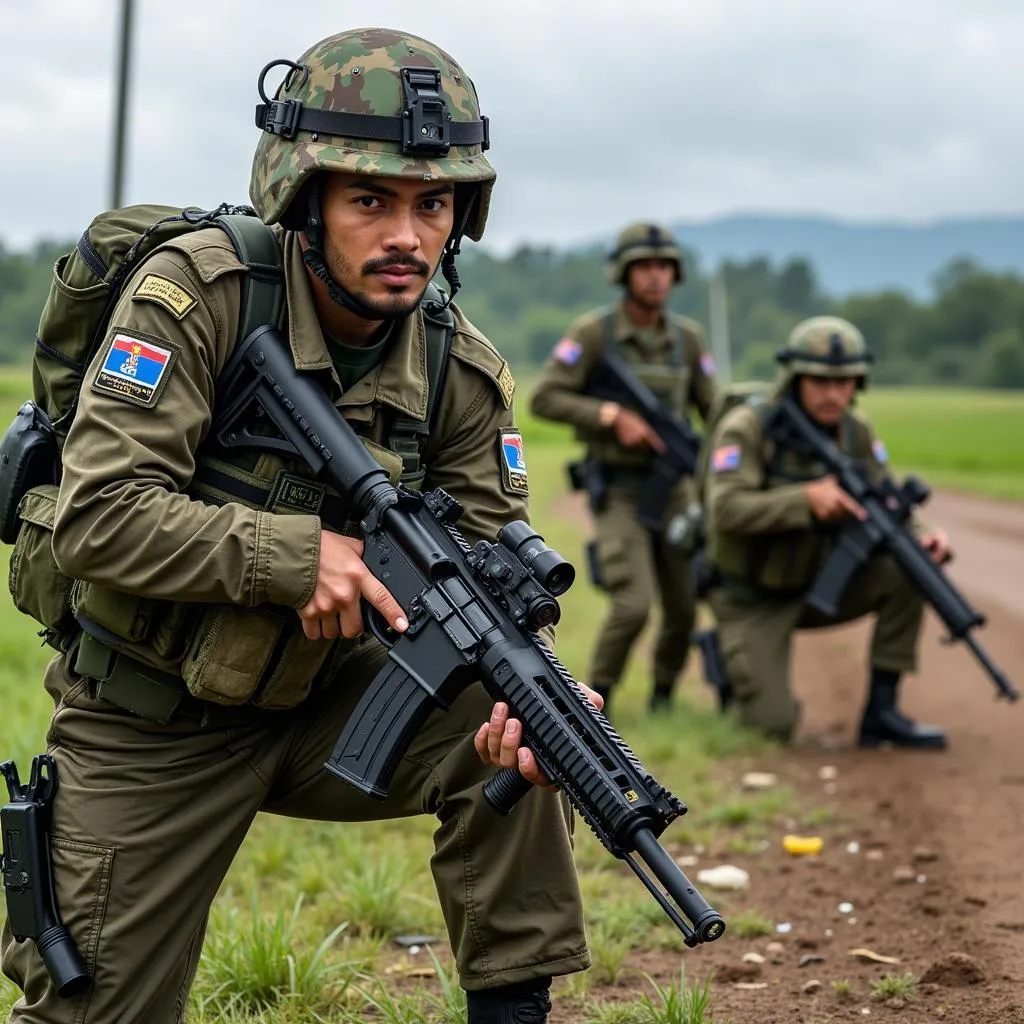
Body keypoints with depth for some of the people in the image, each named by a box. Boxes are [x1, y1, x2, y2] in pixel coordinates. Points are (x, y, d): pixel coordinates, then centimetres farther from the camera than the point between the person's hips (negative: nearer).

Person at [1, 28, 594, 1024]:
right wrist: (300, 555, -35)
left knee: (508, 731, -20)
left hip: (318, 701, 4)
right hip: (146, 729, -3)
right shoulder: (199, 292, -22)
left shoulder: (464, 375, -7)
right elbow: (99, 517, -27)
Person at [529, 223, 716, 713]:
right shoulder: (593, 332, -12)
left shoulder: (687, 336, 1)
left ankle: (663, 697, 31)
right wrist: (613, 417, -24)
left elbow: (713, 412, 8)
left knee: (684, 609, 5)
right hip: (615, 492, -4)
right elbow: (543, 399, -14)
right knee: (634, 604, -20)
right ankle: (595, 700, 2)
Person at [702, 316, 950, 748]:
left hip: (815, 586, 5)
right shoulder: (746, 428, -21)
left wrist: (922, 537, -25)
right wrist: (808, 498, -41)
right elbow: (727, 510, -32)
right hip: (751, 600, -5)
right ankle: (732, 666, 18)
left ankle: (880, 712, -9)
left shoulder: (856, 432, -4)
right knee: (774, 728, -17)